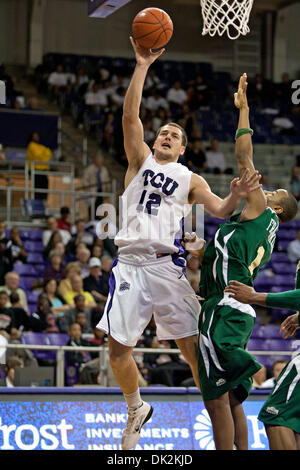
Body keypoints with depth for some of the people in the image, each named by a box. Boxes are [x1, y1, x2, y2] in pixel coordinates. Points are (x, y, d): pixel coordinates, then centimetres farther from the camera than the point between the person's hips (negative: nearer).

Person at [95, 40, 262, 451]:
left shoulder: (190, 179, 14)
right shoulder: (141, 160, 16)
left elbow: (220, 210, 2)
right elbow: (130, 116, 4)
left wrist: (236, 196, -21)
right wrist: (142, 65, -2)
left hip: (167, 265, -1)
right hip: (129, 263, 1)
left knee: (192, 347, -6)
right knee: (118, 349, 1)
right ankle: (137, 410, 25)